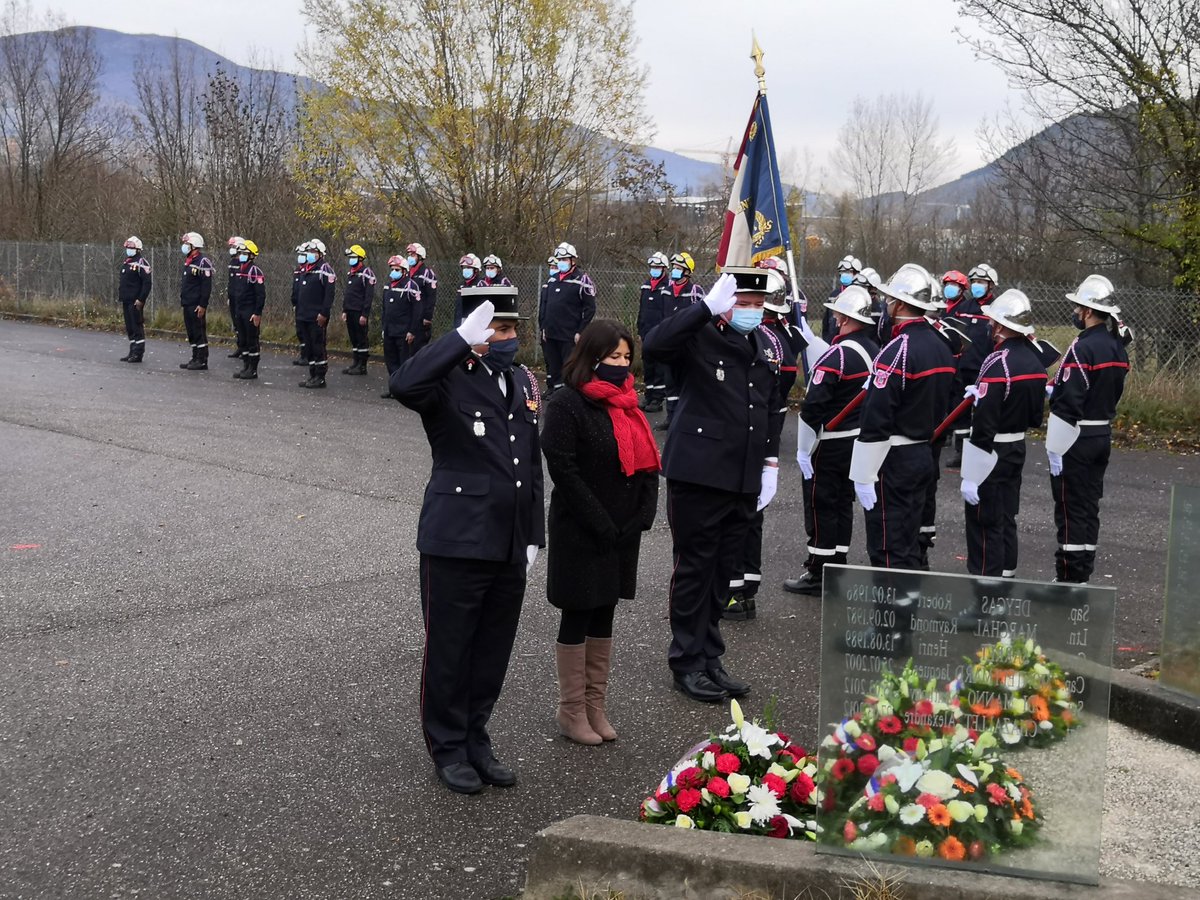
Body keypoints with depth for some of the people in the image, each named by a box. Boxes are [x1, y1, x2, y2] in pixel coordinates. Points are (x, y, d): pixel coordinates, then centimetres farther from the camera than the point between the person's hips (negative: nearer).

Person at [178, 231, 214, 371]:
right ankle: (195, 359, 20)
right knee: (191, 333, 13)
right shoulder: (188, 261, 16)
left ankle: (202, 362, -1)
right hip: (187, 305, 9)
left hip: (197, 306, -9)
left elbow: (206, 286, -18)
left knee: (199, 333, -5)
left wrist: (203, 305, -21)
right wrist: (183, 300, 20)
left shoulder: (203, 262, -13)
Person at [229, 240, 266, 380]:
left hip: (251, 313, -9)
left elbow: (261, 294, -17)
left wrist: (257, 313, -20)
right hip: (239, 311, 9)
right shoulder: (238, 271, 13)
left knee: (252, 341, -3)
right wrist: (235, 312, 19)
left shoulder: (255, 271, -13)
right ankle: (246, 367, 20)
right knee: (242, 341, 13)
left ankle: (253, 370, 2)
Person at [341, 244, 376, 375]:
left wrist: (364, 314, -18)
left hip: (360, 312, -8)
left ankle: (362, 366, 1)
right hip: (350, 312, 8)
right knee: (353, 338, 12)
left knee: (362, 339, -3)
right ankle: (355, 363, 19)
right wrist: (344, 311, 17)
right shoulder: (350, 273, 16)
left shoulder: (366, 273, -11)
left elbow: (369, 296, -15)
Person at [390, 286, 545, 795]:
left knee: (493, 652, 15)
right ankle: (448, 748, 21)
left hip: (510, 545, 6)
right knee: (449, 651, 6)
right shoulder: (449, 381, -11)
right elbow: (404, 386, -35)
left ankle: (476, 738, 30)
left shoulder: (524, 381, 11)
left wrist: (534, 535, 14)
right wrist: (464, 337, -34)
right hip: (457, 542, -6)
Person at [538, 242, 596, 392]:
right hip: (550, 334, 6)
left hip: (570, 336, -6)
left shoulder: (582, 280, -6)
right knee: (552, 366, 11)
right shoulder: (552, 279, 14)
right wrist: (543, 327, 11)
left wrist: (580, 332, -11)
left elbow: (590, 308, -8)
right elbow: (543, 304, 19)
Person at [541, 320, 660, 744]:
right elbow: (563, 469, -18)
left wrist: (642, 515, -2)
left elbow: (647, 461, 12)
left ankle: (596, 705, 21)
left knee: (604, 615, 12)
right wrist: (601, 524, -18)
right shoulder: (567, 404, -12)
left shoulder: (626, 403, 11)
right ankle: (572, 710, 11)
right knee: (577, 616, 2)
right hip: (581, 533, -7)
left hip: (623, 530, 7)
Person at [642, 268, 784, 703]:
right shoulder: (699, 337, -10)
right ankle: (687, 663, 15)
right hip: (698, 475, -6)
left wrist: (770, 460, 16)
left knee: (722, 570, 14)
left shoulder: (766, 345, 11)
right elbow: (654, 345, -32)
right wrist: (708, 306, -35)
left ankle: (710, 659, 26)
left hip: (744, 480, 6)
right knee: (694, 568, 3)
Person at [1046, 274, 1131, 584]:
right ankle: (1084, 571, 21)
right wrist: (1055, 391, 18)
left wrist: (1055, 449, -18)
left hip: (1076, 441, -8)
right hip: (1103, 435, 8)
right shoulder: (1117, 346, 8)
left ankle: (1070, 577, 1)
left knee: (1071, 509, -3)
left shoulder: (1083, 348, -20)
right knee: (1089, 506, 14)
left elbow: (1067, 405, -23)